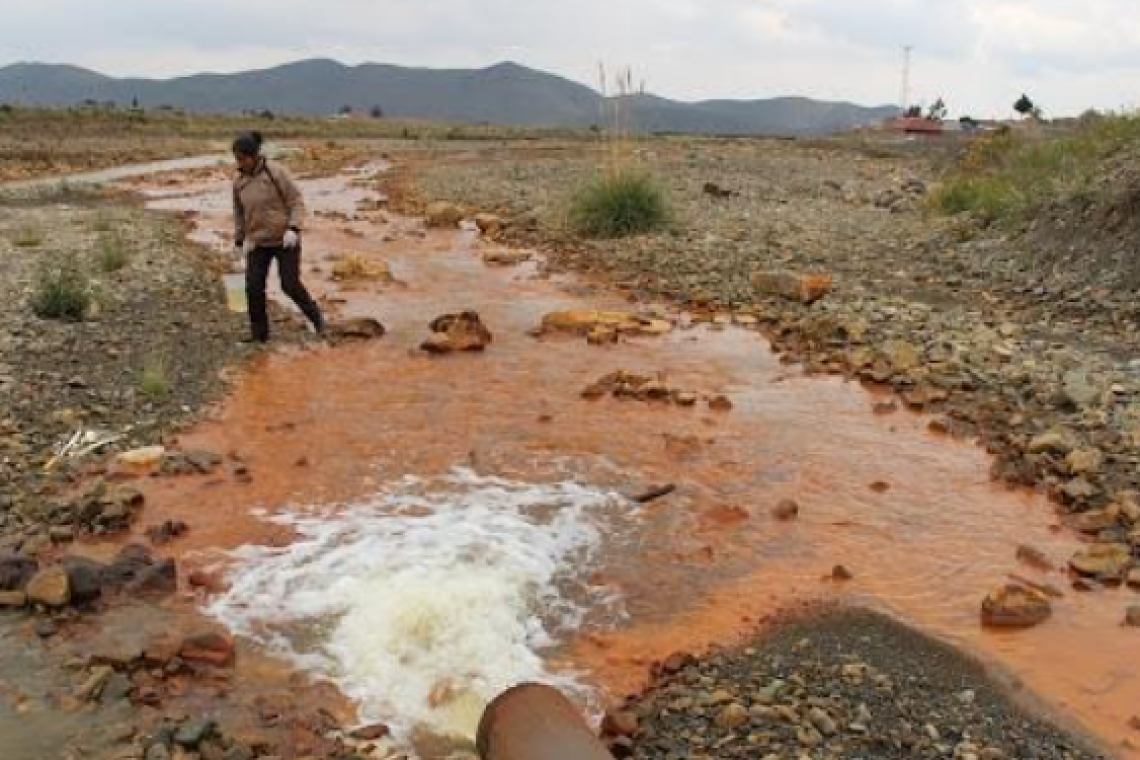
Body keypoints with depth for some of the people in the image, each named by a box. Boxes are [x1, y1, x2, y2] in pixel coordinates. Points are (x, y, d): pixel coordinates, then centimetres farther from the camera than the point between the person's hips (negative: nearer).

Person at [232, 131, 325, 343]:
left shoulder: (277, 173, -14)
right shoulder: (238, 182, 1)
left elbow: (297, 202, -12)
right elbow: (239, 213, 15)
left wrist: (293, 229, -25)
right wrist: (239, 241, 16)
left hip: (285, 239, -4)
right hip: (258, 242, 4)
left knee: (290, 285, -9)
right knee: (254, 287, -5)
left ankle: (315, 315, 18)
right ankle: (259, 334, 10)